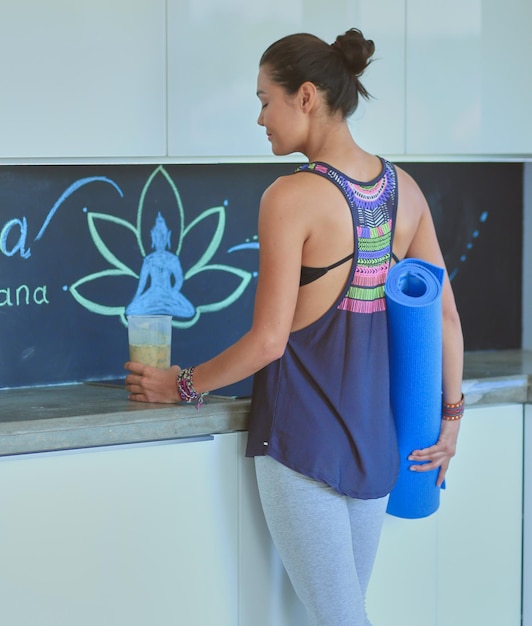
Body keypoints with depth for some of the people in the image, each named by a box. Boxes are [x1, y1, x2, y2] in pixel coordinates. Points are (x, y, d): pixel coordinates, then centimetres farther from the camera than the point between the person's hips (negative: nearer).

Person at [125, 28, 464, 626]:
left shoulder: (292, 197, -15)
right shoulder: (404, 189, 4)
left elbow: (269, 340, -14)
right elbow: (446, 317, 8)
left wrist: (181, 385, 0)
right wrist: (451, 415, 19)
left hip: (304, 436, -6)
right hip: (378, 436, 6)